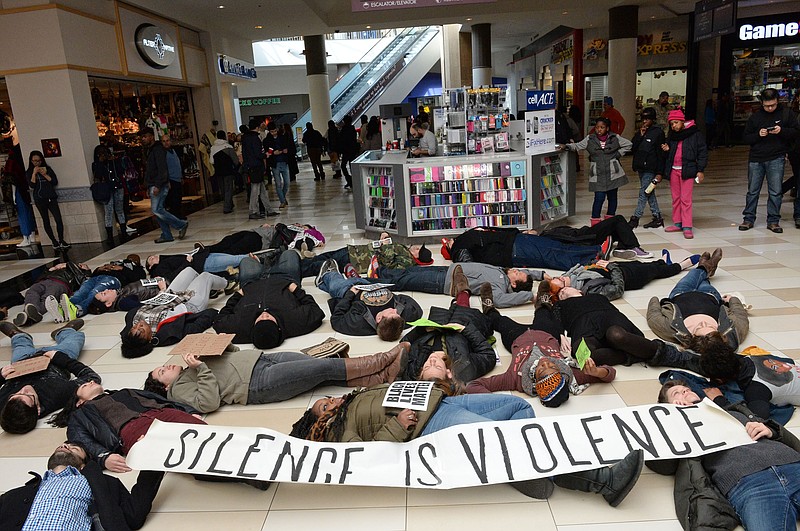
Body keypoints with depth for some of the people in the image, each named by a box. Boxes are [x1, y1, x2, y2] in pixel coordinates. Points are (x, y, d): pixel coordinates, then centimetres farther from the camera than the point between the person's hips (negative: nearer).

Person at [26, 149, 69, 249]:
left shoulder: (47, 169, 8)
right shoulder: (29, 173, 4)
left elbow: (55, 182, 0)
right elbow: (32, 185, -11)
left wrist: (45, 175, -10)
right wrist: (34, 173, -14)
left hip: (51, 198, 1)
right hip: (40, 200, -1)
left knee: (59, 220, -9)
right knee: (46, 221, 3)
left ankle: (61, 241, 1)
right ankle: (54, 242, 9)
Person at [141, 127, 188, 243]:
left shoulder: (158, 149, -10)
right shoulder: (151, 150, 21)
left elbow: (162, 169, -20)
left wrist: (157, 185, -25)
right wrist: (149, 187, 21)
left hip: (159, 186, -10)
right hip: (153, 186, 10)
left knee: (157, 210, -15)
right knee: (157, 210, 8)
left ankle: (181, 225, -8)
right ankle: (166, 235, 10)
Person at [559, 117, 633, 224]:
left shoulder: (615, 138, 3)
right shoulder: (590, 139, 2)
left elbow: (628, 144, 13)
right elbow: (577, 146, 1)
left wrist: (618, 154, 1)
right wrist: (566, 146, -17)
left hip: (613, 173, 2)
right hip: (597, 175, -2)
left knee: (612, 197, 10)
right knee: (599, 198, -10)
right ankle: (595, 220, 0)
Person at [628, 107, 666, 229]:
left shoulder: (658, 132, -7)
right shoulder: (640, 132, 12)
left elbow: (661, 154, -9)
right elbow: (632, 148, 3)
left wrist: (659, 172, -13)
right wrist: (640, 135, -8)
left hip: (650, 169, -7)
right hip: (641, 168, 7)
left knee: (643, 193, -5)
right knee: (649, 193, 11)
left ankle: (635, 218, 0)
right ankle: (657, 217, 19)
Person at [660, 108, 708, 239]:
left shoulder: (694, 134, -4)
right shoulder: (671, 135, 12)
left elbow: (702, 152, -3)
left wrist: (700, 170, -8)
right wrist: (666, 149, 2)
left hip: (687, 170, -5)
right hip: (673, 170, 5)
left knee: (686, 199, -8)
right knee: (675, 198, 9)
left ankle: (687, 227, -6)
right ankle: (677, 223, 17)